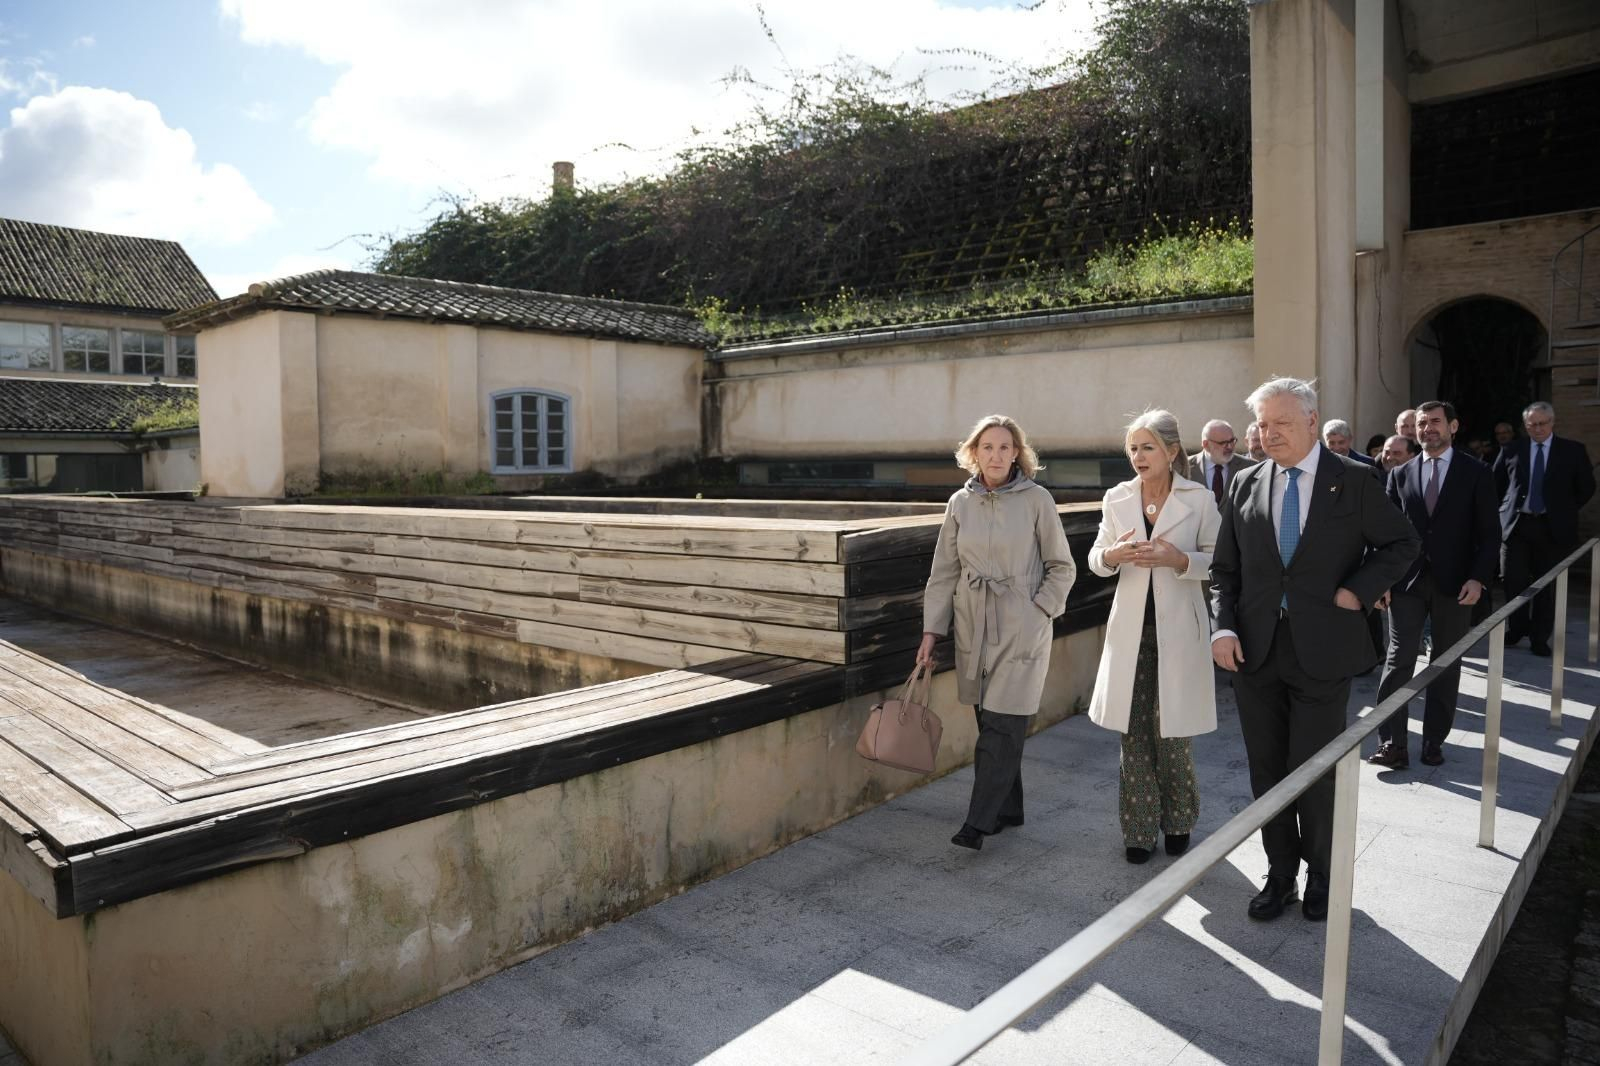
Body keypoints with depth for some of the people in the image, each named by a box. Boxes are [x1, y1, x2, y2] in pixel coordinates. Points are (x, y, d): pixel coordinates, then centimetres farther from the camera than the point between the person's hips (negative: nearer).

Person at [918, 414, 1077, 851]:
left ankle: (978, 822, -1)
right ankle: (1007, 809, 25)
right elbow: (944, 572, 7)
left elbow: (1062, 566, 3)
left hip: (1021, 628, -4)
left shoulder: (1037, 499, -5)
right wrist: (931, 631, 4)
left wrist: (1038, 608, -7)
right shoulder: (960, 503, 4)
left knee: (1002, 725, -6)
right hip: (973, 627, 4)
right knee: (992, 722, 10)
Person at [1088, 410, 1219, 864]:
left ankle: (1177, 822, 27)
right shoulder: (1117, 498, 5)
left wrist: (1178, 560, -20)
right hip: (1131, 627, 3)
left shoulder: (1199, 498, -4)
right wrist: (1114, 555, -14)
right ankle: (1139, 828, 20)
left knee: (1172, 732, 3)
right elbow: (1096, 560, 8)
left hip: (1178, 629, -2)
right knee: (1134, 730, 7)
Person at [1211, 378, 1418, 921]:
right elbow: (1224, 568, 7)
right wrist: (1223, 627, -6)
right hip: (1256, 652, 3)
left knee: (1316, 773, 7)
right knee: (1267, 770, 11)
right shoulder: (1246, 484, 5)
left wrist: (1355, 591, -8)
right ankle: (1279, 874, 28)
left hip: (1322, 651, -3)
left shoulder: (1353, 481, -2)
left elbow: (1402, 544, 6)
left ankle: (1320, 875, 29)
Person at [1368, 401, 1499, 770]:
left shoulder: (1476, 473, 2)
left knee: (1446, 663, 8)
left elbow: (1489, 533, -1)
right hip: (1407, 582, 1)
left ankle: (1434, 740, 17)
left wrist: (1479, 578, -12)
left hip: (1454, 584, -1)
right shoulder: (1401, 474, 8)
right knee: (1399, 659, -5)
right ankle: (1393, 742, -4)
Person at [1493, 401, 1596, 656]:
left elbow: (1586, 487, 8)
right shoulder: (1512, 450, 4)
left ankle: (1540, 637, 14)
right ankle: (1517, 628, 21)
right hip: (1517, 523, 1)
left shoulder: (1574, 451, 2)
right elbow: (1496, 483, 14)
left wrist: (1566, 511, 5)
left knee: (1547, 585, 5)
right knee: (1515, 581, 2)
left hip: (1553, 527, 0)